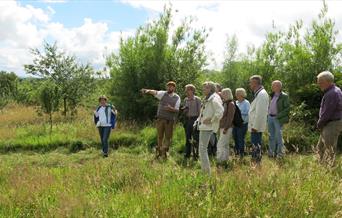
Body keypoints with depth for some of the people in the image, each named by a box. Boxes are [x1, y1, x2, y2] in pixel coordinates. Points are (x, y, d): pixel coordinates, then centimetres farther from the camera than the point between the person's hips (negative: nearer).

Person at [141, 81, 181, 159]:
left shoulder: (177, 98, 3)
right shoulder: (163, 94, 3)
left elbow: (177, 110, -2)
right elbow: (155, 92, -15)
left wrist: (171, 108, -23)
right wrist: (147, 91, -35)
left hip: (170, 120, 0)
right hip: (160, 118, 0)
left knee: (168, 137, 1)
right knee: (160, 136, 8)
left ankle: (164, 153, 10)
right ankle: (158, 151, 21)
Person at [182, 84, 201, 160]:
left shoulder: (197, 99, -5)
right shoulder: (185, 100, 11)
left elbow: (199, 111, -5)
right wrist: (184, 110, -3)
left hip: (194, 119, -5)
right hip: (187, 120, 5)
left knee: (195, 138, -5)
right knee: (188, 138, 9)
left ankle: (195, 154, 1)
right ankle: (187, 154, 15)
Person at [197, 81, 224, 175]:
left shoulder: (214, 100, -13)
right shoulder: (206, 100, 17)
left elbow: (220, 112, -24)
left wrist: (211, 120, -19)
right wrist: (199, 120, 17)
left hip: (208, 127, -10)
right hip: (203, 126, 10)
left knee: (202, 149, -11)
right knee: (202, 149, 14)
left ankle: (207, 172, -6)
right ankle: (203, 170, 22)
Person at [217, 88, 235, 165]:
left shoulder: (231, 104, -12)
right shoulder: (224, 103, 15)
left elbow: (230, 117, -17)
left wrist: (226, 128, -20)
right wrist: (220, 127, 15)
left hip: (227, 128, -9)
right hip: (222, 127, 9)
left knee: (221, 145, -11)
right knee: (225, 145, 12)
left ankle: (220, 160, -8)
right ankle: (225, 160, 18)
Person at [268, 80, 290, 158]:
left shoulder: (284, 96, -8)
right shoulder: (272, 95, 13)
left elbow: (287, 108, -12)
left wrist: (278, 116, -17)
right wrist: (268, 115, 8)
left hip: (278, 119, -7)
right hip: (270, 117, 7)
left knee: (278, 136, -3)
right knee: (271, 136, 11)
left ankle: (280, 154, 6)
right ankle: (271, 153, 18)